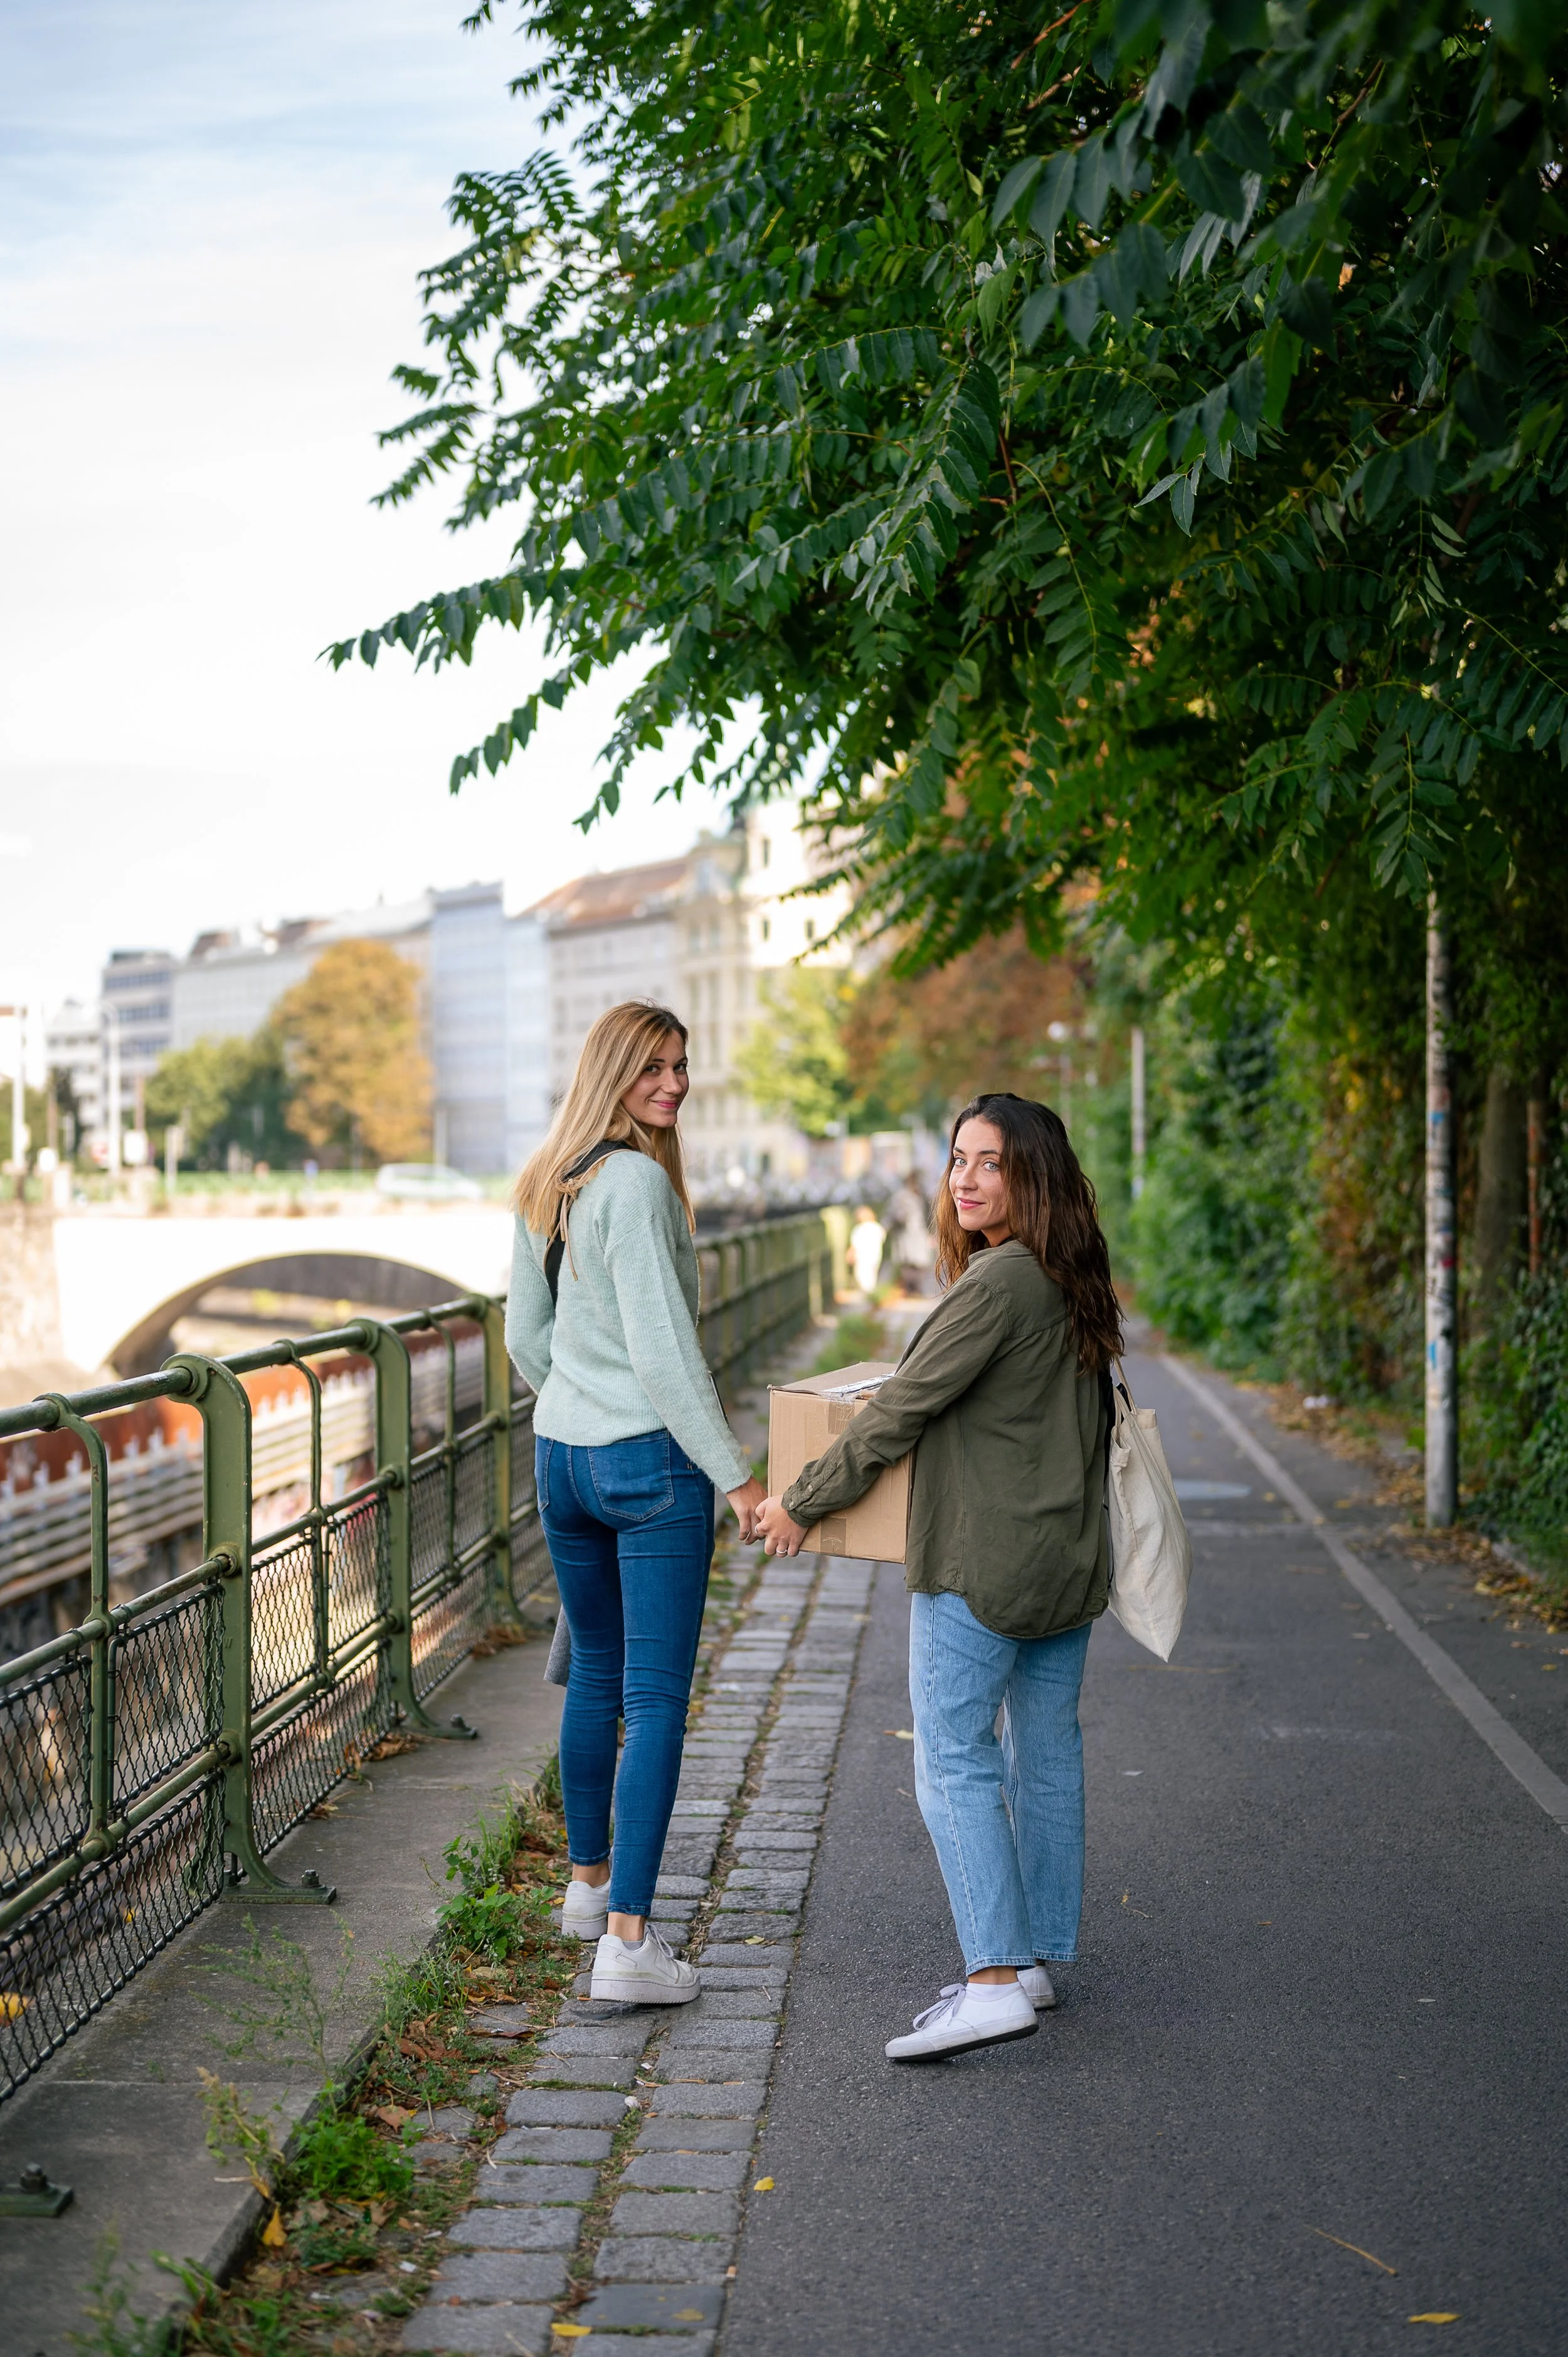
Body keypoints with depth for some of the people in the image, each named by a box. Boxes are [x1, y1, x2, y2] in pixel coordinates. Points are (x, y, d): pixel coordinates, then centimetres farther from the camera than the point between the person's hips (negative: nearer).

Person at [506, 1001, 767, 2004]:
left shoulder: (545, 1186, 10)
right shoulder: (638, 1182, -16)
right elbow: (661, 1345, -21)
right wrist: (735, 1473, -18)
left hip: (561, 1457, 9)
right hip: (650, 1462, -9)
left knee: (595, 1674, 22)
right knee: (658, 1697, -6)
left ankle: (591, 1882, 36)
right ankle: (627, 1938, -8)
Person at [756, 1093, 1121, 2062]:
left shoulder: (997, 1284, -18)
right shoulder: (1076, 1285, 9)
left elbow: (902, 1411, -16)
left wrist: (802, 1502, -6)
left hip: (979, 1565, -9)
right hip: (1069, 1560, 9)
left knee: (954, 1764, -7)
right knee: (1047, 1756, 13)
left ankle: (996, 1981, -11)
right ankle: (1037, 1960, 22)